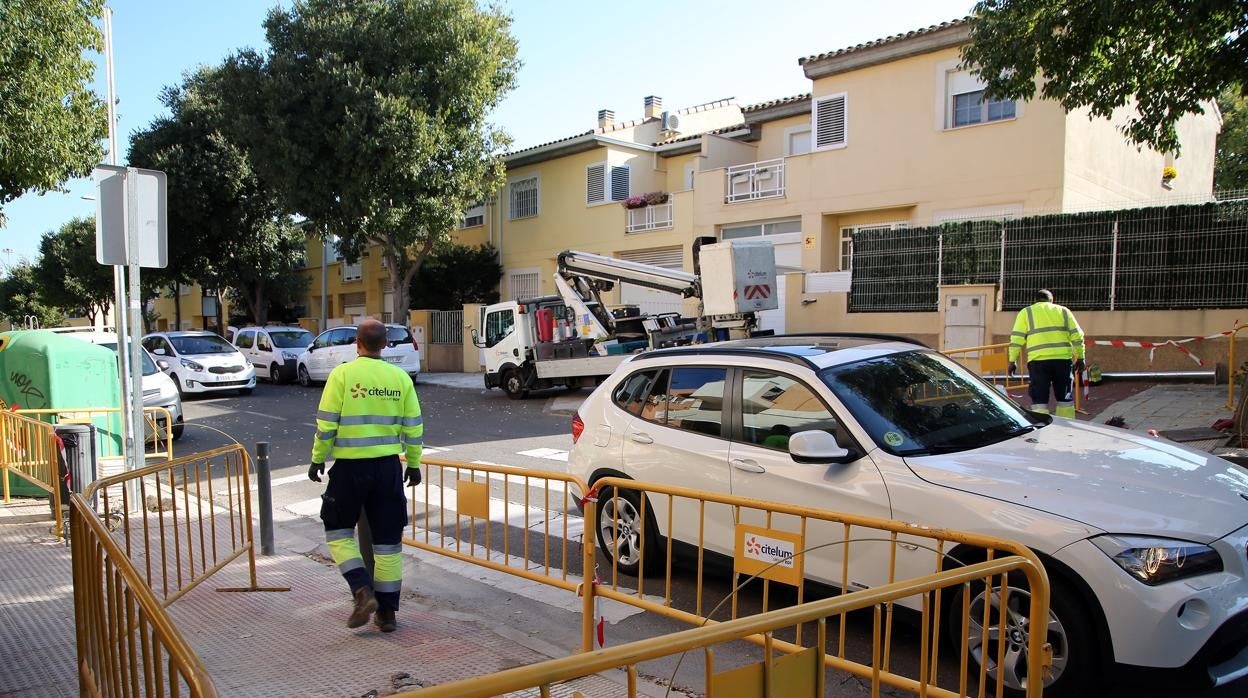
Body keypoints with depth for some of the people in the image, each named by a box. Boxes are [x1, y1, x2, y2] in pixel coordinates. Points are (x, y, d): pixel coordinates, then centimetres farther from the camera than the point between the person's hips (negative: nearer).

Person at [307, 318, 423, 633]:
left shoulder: (342, 374, -7)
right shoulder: (400, 377, 2)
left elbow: (326, 425, -8)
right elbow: (413, 427, 5)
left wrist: (317, 459, 5)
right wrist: (414, 464, 15)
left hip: (350, 466, -3)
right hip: (388, 466, 3)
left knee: (339, 531, 15)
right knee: (388, 540, 9)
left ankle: (363, 592, -1)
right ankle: (387, 612, 15)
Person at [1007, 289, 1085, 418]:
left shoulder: (1026, 312, 11)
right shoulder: (1063, 311, 17)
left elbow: (1016, 338, 2)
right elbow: (1077, 335, 10)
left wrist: (1012, 360, 4)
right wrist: (1080, 358, 13)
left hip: (1038, 360, -2)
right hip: (1063, 359, 2)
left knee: (1039, 400, -1)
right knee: (1065, 397, 15)